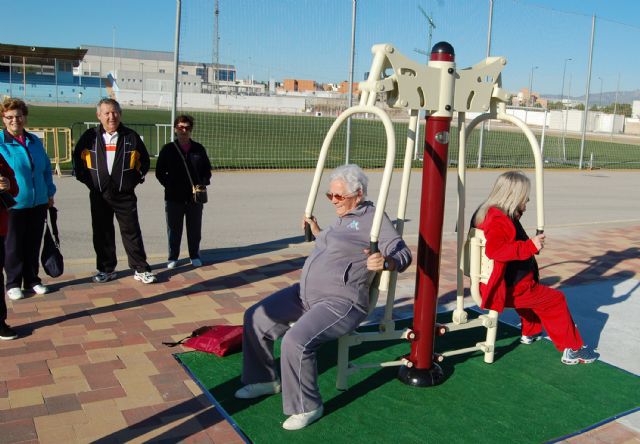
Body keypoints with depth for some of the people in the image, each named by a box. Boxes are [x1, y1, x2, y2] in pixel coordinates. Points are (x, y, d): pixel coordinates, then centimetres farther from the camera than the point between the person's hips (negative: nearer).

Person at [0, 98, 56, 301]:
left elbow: (46, 168, 15)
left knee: (33, 244, 13)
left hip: (38, 203, 4)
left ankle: (32, 280, 26)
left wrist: (50, 193, 13)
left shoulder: (34, 141, 9)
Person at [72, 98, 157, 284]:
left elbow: (144, 160, 12)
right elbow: (78, 158, 13)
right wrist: (85, 179, 6)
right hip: (98, 195, 2)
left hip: (125, 194, -1)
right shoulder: (90, 137, 1)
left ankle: (141, 269, 8)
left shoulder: (131, 137, 0)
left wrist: (137, 178, 6)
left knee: (132, 232, 0)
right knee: (102, 234, 8)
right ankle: (106, 269, 21)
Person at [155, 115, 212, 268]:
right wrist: (169, 185, -6)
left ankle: (195, 256, 24)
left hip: (195, 197, 1)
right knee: (174, 229, 7)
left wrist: (203, 183, -4)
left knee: (194, 229, 10)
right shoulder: (168, 149, 0)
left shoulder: (199, 149, 5)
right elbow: (160, 172, 5)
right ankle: (173, 257, 19)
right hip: (174, 197, -1)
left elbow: (207, 169, 12)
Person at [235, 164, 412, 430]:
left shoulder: (373, 218, -9)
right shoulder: (343, 218, 17)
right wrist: (317, 231, 34)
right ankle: (265, 379, 25)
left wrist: (385, 262, -36)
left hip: (341, 302, -10)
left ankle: (306, 407, -9)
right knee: (256, 318, 8)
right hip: (304, 293, 10)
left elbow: (403, 254, -17)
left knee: (296, 341, -31)